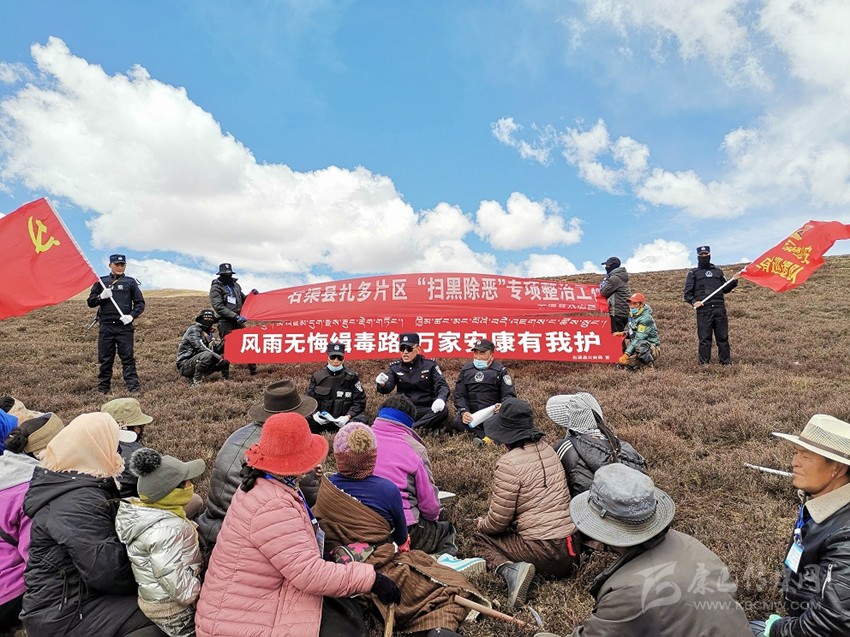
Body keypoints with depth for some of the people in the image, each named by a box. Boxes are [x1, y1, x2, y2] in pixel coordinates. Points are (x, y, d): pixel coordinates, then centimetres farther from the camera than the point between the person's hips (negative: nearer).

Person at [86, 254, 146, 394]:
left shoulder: (130, 282, 8)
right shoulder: (101, 281, 12)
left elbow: (140, 303, 6)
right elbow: (90, 302, 13)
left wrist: (132, 316, -10)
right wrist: (101, 296, -8)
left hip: (125, 326, -2)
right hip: (106, 326, 2)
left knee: (128, 358, -3)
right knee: (105, 359, 7)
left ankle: (134, 387, -3)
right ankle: (103, 388, 17)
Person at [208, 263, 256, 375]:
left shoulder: (235, 285, 15)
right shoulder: (216, 288, -5)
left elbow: (243, 300, 27)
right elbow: (218, 307, -15)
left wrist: (251, 295, 6)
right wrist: (236, 316, -22)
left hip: (237, 319, 6)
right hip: (225, 321, -6)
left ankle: (253, 369, 11)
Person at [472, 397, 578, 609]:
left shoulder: (509, 463, -17)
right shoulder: (547, 450, 6)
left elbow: (498, 521, -13)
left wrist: (482, 524, 11)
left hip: (544, 551, -8)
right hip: (570, 546, 8)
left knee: (481, 538, 12)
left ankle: (510, 570, -12)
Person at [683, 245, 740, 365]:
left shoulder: (718, 271, 20)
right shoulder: (693, 273, 11)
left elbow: (725, 289, 23)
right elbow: (687, 293, 5)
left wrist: (734, 280, 7)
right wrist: (693, 301, -12)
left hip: (719, 308, 3)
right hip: (703, 309, -3)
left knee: (723, 337, 3)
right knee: (704, 338, -3)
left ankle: (726, 361, 9)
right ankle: (704, 363, 1)